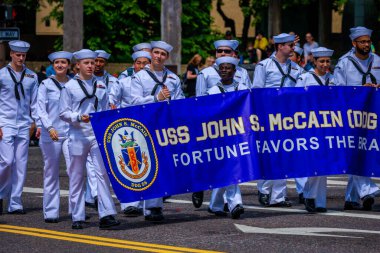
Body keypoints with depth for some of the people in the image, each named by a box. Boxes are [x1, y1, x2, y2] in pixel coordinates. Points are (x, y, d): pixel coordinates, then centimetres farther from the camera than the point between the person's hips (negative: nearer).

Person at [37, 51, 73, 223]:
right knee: (51, 173, 5)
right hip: (50, 134, -1)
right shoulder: (46, 84, 1)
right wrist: (49, 127, -20)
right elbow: (41, 109, -7)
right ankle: (51, 212, 12)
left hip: (70, 133, 1)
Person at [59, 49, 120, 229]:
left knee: (103, 172, -9)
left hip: (98, 135, 2)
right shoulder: (70, 86, 2)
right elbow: (63, 113, 0)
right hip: (78, 136, -2)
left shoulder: (100, 86, 11)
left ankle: (106, 215, -11)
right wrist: (79, 117, -15)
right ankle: (77, 217, 12)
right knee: (76, 176, 4)